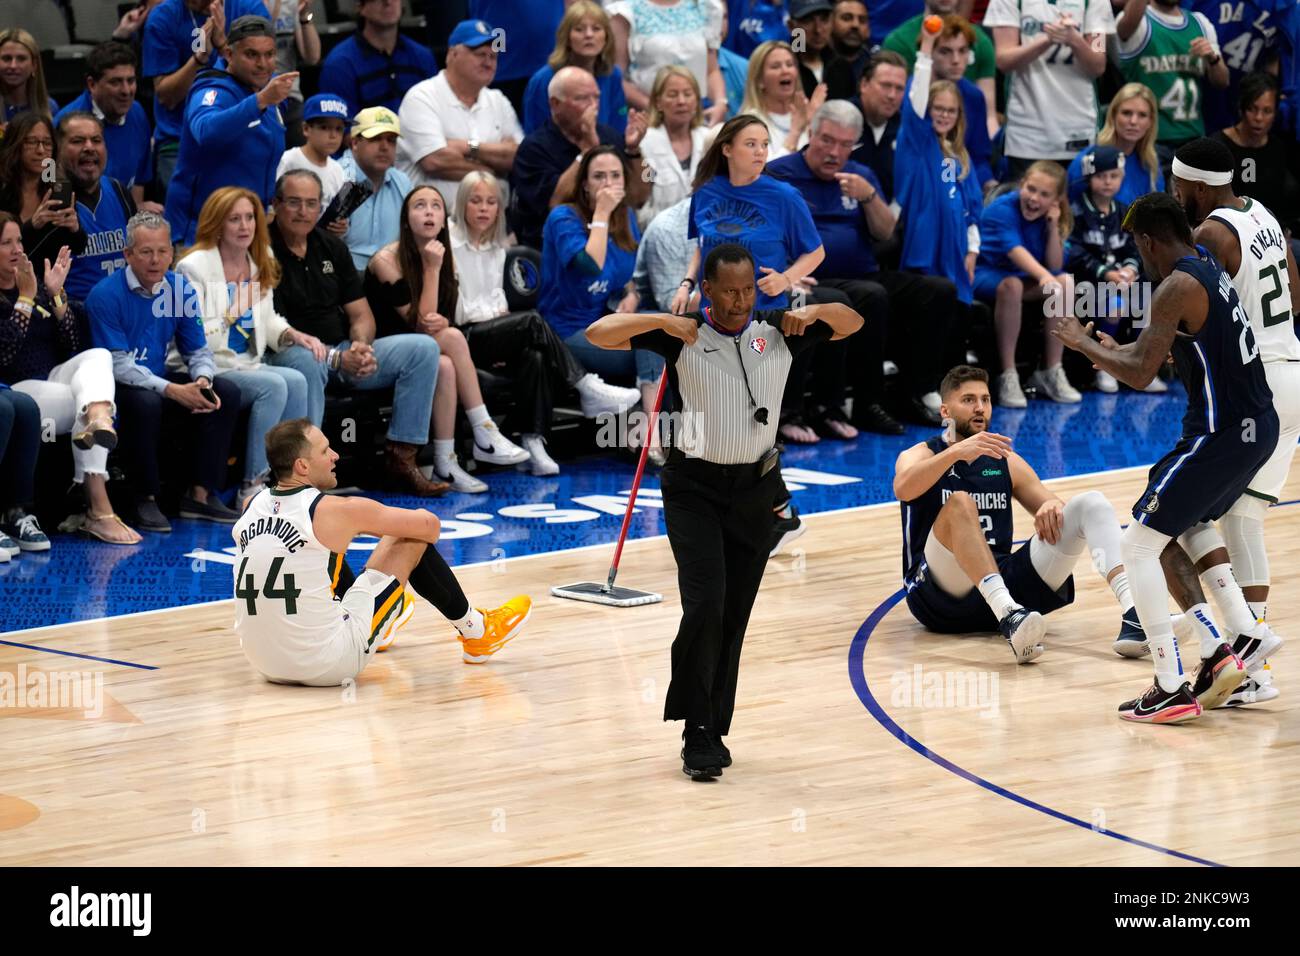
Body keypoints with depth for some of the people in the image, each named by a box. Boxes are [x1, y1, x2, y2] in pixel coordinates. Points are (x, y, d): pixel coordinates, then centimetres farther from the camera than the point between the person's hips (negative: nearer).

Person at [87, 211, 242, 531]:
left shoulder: (179, 288, 1)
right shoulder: (106, 295, -16)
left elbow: (199, 351, 8)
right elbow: (117, 365, -20)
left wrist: (203, 381, -16)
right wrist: (173, 390, -28)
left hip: (160, 379, 6)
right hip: (117, 388, -6)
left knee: (226, 392, -10)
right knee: (145, 402, -37)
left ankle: (201, 494, -5)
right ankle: (145, 500, -20)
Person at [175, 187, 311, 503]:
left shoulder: (261, 267, 14)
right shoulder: (194, 268, -8)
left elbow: (267, 322, 23)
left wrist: (290, 334, 4)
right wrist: (232, 314, -22)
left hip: (246, 366, 6)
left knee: (296, 381, -24)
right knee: (274, 385, -30)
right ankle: (252, 486, -24)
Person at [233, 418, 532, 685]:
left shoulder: (252, 507, 4)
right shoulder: (333, 511, -12)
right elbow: (429, 525, -1)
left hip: (264, 663, 6)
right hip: (328, 665, -6)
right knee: (411, 539, 7)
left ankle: (381, 627, 57)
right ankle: (473, 630, 29)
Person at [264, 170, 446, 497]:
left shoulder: (331, 247, 14)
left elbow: (361, 314, 15)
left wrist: (360, 346, -10)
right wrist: (337, 359, -22)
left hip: (345, 353, 7)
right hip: (289, 355, -7)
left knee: (423, 348, -6)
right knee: (305, 361, -42)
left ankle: (401, 457, -9)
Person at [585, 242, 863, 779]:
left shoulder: (777, 333, 2)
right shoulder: (681, 336, -7)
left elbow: (851, 322, 12)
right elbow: (599, 334, -11)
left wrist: (812, 313, -9)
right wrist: (662, 321, -23)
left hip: (756, 490, 3)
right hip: (695, 488, -3)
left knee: (734, 617, 6)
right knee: (704, 606, -16)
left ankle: (714, 729, 17)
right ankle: (698, 734, -10)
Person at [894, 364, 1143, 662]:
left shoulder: (1006, 461, 21)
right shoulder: (922, 455, 6)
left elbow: (1053, 509, 18)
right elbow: (903, 489, -17)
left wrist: (1053, 507, -8)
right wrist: (957, 451, -33)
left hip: (1004, 580, 4)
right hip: (939, 593, -4)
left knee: (1091, 503, -9)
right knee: (960, 504, -33)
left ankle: (1132, 612, -34)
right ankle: (1008, 615, -55)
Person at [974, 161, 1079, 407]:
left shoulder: (1049, 216, 1)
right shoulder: (1002, 209, -20)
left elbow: (1055, 265, -4)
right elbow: (1015, 250, -37)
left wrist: (1053, 227, -15)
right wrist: (1044, 276, -53)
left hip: (1026, 277, 6)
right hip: (984, 274, -6)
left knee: (1065, 282, -19)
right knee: (1011, 285, -39)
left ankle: (1051, 373, -13)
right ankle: (1007, 376, -34)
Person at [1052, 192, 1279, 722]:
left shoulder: (1177, 287, -16)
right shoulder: (1209, 268, 13)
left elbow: (1140, 373, -19)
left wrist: (1082, 343, -4)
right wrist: (1111, 350, 28)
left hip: (1221, 434, -10)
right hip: (1258, 426, 10)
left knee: (1139, 543, -3)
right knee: (1190, 521, 32)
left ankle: (1173, 690, -4)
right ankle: (1249, 634, 21)